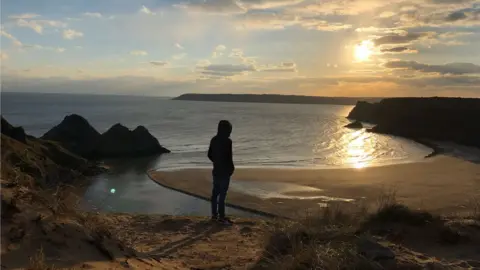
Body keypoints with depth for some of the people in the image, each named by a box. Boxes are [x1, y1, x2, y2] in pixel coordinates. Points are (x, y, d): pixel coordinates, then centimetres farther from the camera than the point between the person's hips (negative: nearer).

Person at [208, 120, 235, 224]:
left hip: (216, 170, 8)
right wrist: (232, 168, -2)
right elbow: (228, 157, -19)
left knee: (215, 192, 14)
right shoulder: (227, 141, -18)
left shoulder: (214, 140, 6)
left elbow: (210, 155, 12)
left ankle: (214, 214, 23)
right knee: (222, 194, -3)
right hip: (224, 171, -8)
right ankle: (221, 216, 3)